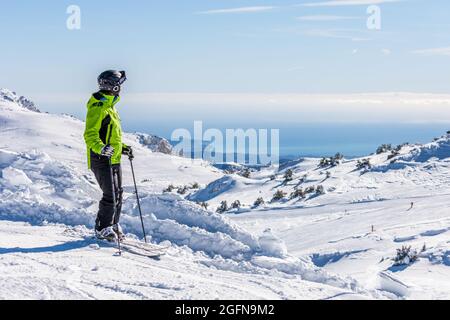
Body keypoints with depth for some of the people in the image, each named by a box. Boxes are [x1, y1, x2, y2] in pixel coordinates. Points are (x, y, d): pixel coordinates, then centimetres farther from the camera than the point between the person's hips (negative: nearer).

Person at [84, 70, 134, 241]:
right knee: (110, 195, -9)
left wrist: (123, 147, 23)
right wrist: (101, 148, -38)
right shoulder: (98, 107, -15)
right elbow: (90, 135, -22)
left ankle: (113, 225, 26)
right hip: (102, 159, -10)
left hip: (114, 159, 10)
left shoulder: (110, 106, 17)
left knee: (118, 194, 13)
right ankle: (102, 229, 3)